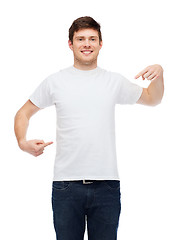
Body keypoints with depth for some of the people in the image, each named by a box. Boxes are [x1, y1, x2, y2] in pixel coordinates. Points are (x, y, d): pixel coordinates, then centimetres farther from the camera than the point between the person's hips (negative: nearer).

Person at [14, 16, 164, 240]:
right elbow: (23, 113, 14)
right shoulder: (55, 82, 5)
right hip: (66, 184, -1)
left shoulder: (114, 82, 8)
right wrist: (23, 142, -5)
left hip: (107, 184, 1)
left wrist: (158, 74, 1)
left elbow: (152, 99, 21)